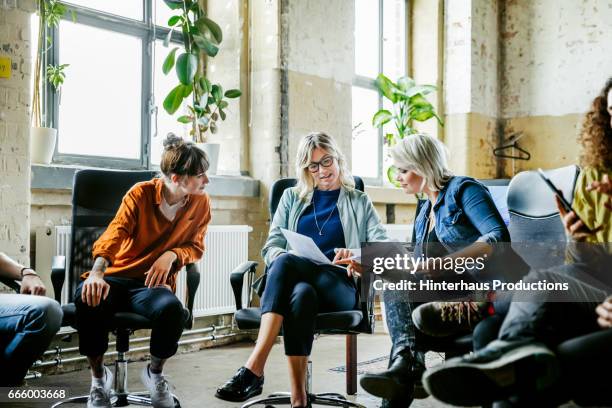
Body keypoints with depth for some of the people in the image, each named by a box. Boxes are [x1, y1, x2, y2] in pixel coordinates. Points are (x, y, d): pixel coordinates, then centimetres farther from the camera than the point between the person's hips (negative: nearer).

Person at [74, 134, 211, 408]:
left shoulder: (200, 203, 1)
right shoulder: (141, 193, -8)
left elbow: (195, 247, 11)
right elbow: (115, 234, -19)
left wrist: (172, 255, -13)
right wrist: (97, 273, -38)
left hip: (153, 283, 1)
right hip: (117, 277, -1)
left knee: (172, 309, -35)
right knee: (87, 299, -36)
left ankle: (155, 373, -1)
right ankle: (98, 376, -7)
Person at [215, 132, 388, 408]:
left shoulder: (359, 202, 21)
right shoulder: (291, 197, 25)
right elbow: (271, 247, 14)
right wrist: (281, 256, -11)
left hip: (339, 287, -2)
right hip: (296, 283, 2)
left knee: (286, 263, -35)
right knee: (301, 293, -38)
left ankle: (253, 369, -43)